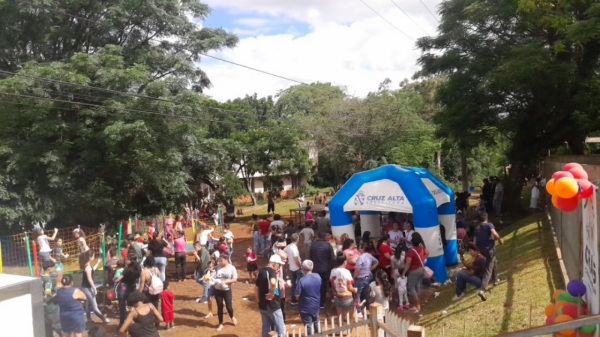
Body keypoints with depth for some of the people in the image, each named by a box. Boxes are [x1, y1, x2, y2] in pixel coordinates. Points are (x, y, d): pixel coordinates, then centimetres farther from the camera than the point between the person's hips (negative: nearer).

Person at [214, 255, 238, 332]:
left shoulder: (232, 268, -9)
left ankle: (232, 317, 37)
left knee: (229, 306, 3)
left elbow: (235, 279, -10)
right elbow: (214, 276, 7)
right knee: (219, 307, 9)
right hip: (217, 290, 2)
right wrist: (213, 279, -15)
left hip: (227, 290, -2)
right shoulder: (218, 267, -1)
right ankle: (220, 324, 25)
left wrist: (225, 281, -21)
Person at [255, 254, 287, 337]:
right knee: (281, 328, 2)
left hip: (263, 306, 8)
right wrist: (271, 294, -26)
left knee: (266, 327, 17)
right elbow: (273, 282, -40)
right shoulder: (272, 271, -17)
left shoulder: (261, 271, 8)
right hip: (273, 306, -8)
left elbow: (256, 289, 15)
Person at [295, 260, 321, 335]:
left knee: (308, 325, 13)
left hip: (306, 307, -5)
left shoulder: (302, 281, -27)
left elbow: (297, 296, -20)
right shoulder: (318, 277, -11)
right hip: (316, 305, 5)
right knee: (316, 322, 27)